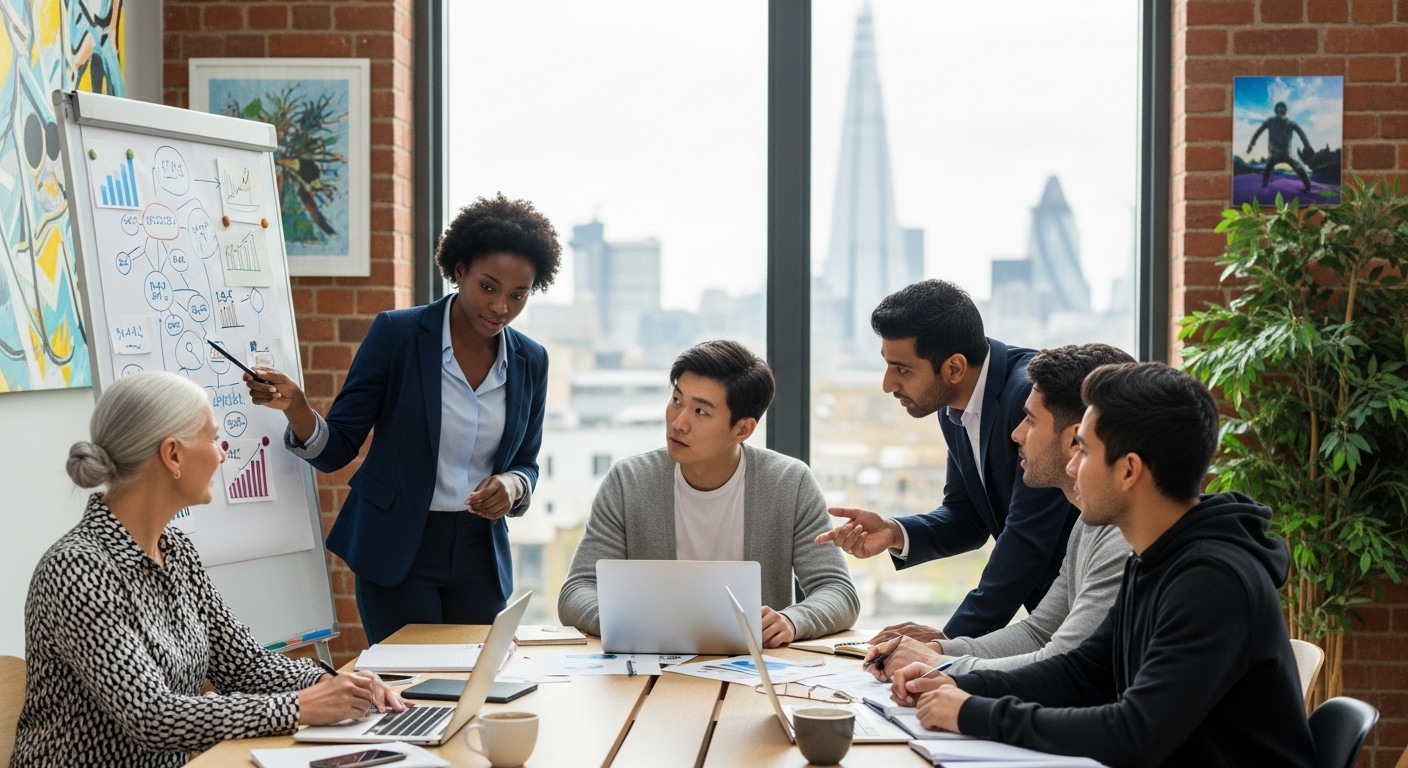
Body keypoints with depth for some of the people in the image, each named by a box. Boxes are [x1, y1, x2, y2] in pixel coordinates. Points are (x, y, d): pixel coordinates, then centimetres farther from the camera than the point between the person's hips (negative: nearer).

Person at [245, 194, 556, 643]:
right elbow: (336, 449, -5)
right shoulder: (397, 334, -7)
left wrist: (512, 484, -9)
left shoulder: (530, 362, 3)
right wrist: (295, 407, -25)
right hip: (398, 551, -3)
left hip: (480, 555, 4)